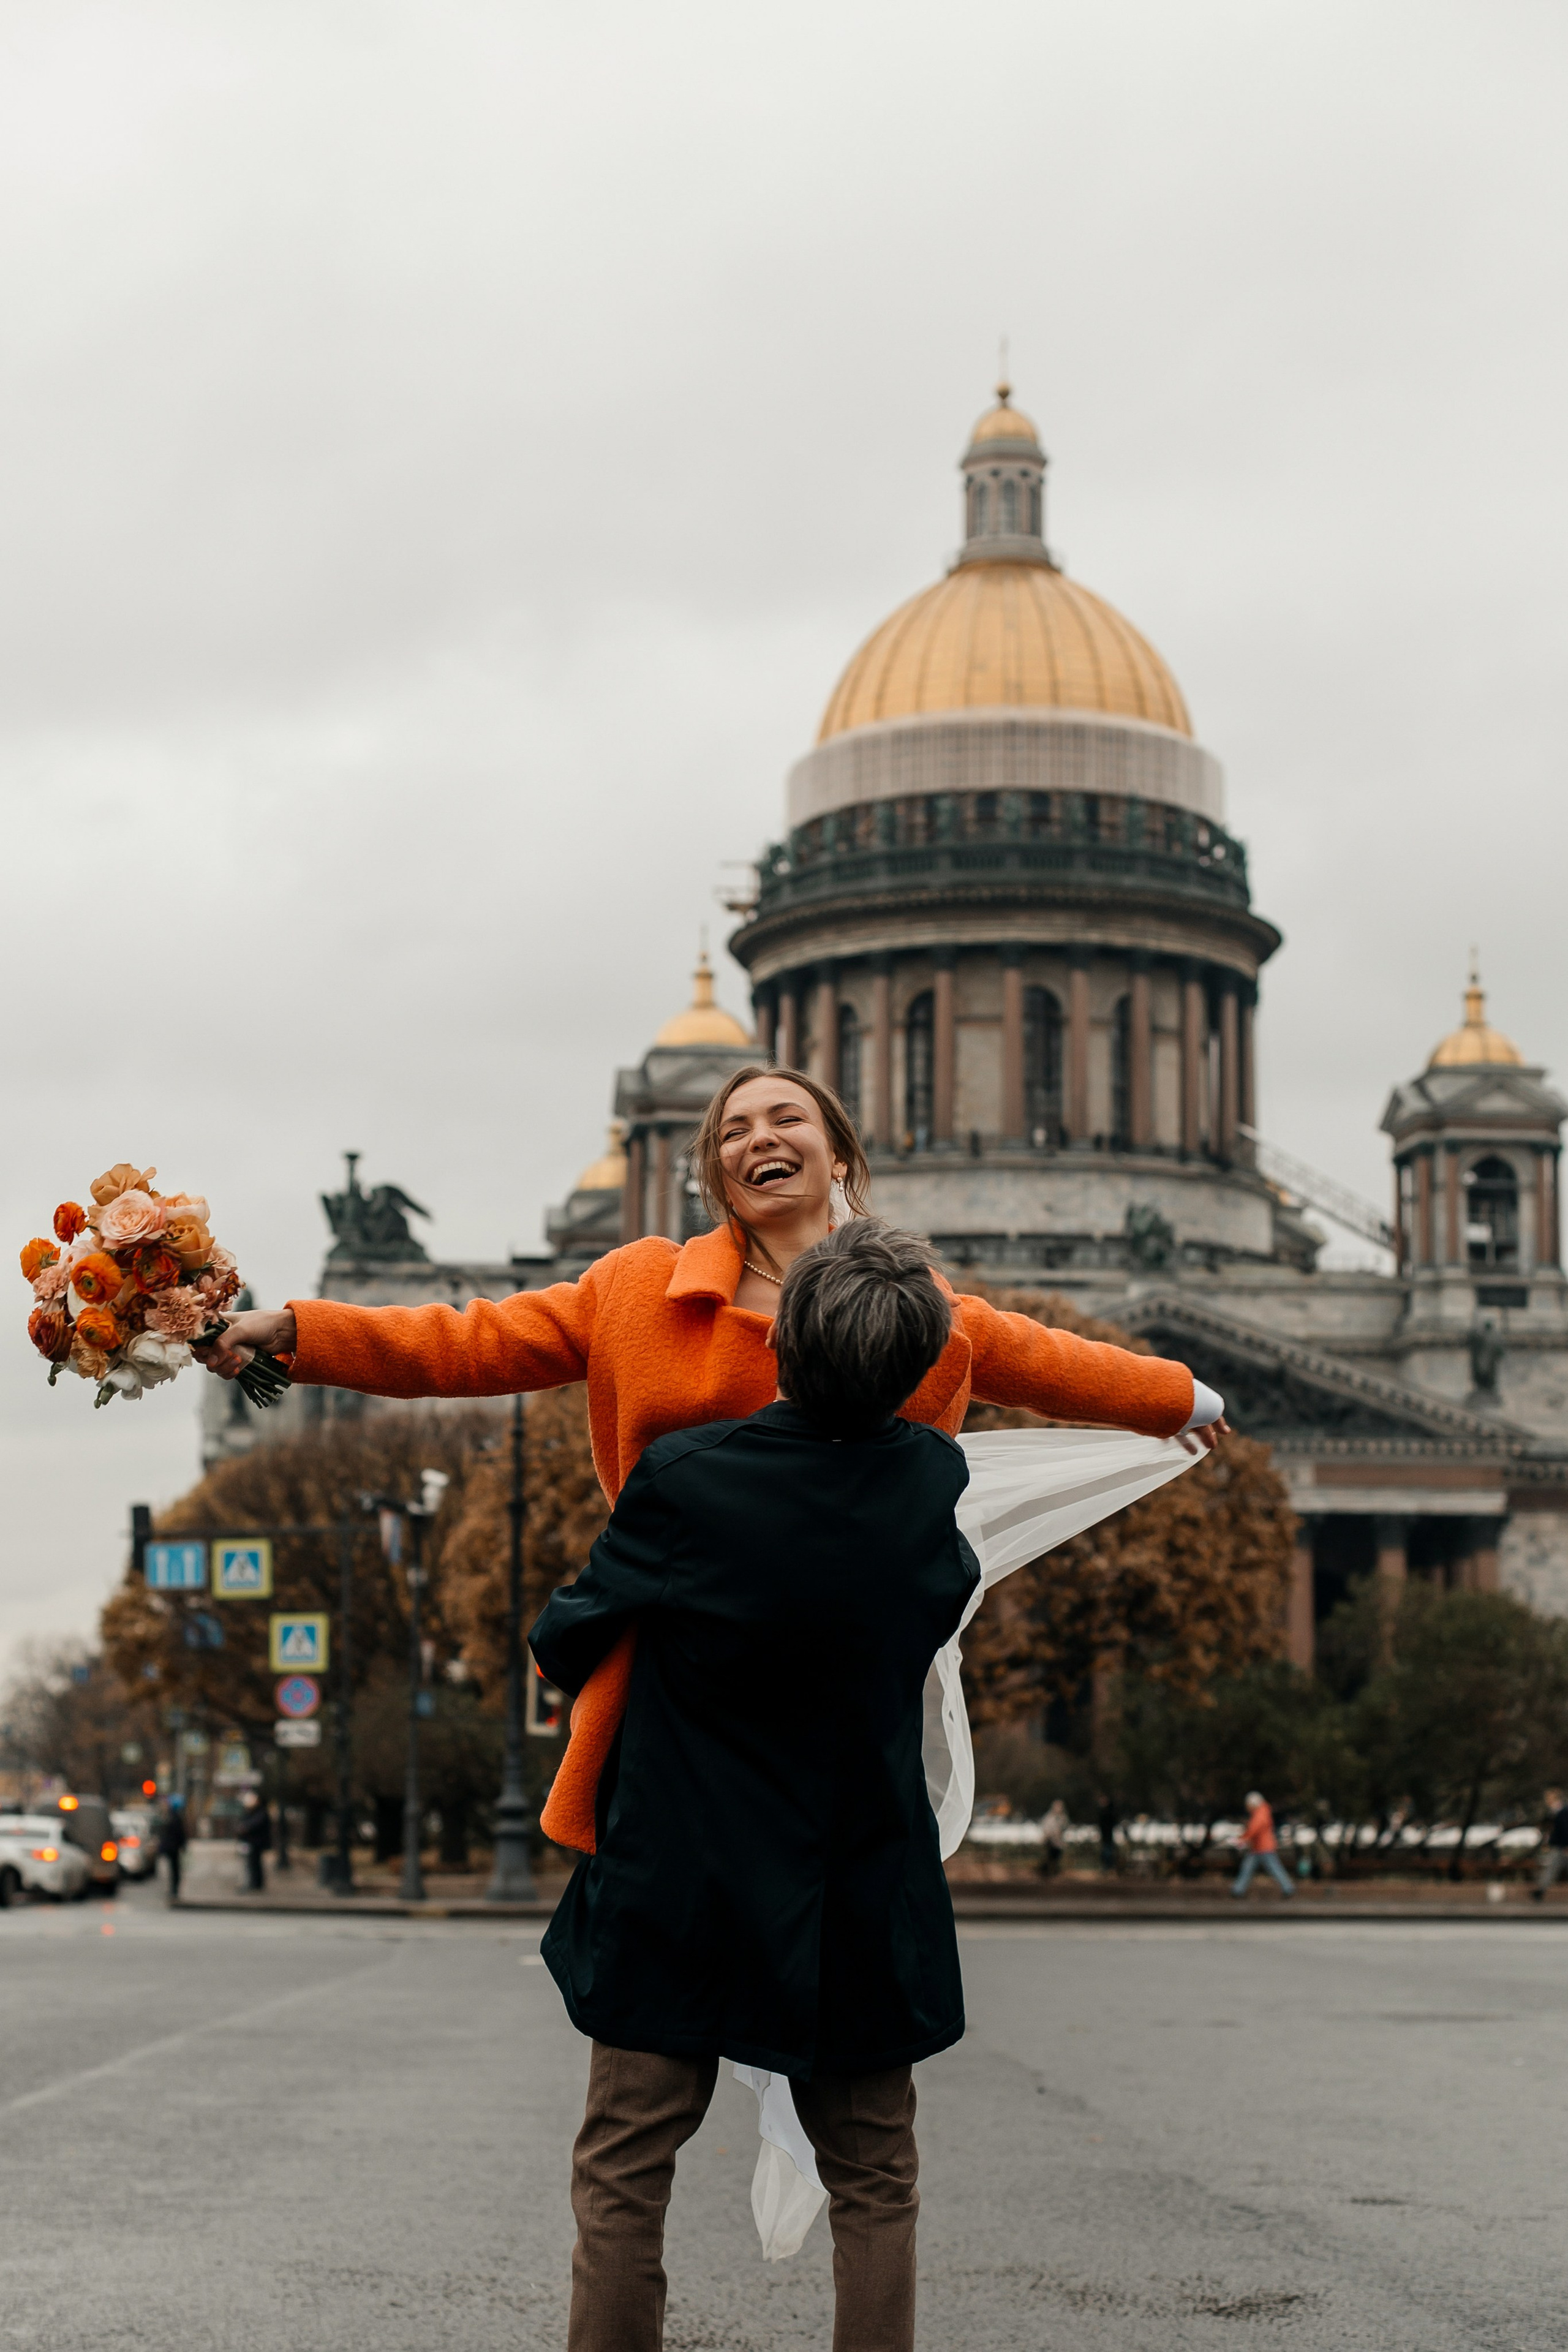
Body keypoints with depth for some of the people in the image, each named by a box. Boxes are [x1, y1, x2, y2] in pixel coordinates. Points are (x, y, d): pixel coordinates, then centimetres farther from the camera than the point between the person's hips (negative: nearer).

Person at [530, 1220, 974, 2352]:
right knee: (873, 2177, 13)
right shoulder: (939, 1481, -9)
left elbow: (566, 1648, -3)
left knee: (623, 2173, 8)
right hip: (861, 1897, 2)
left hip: (675, 1887, -2)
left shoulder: (682, 1478, -17)